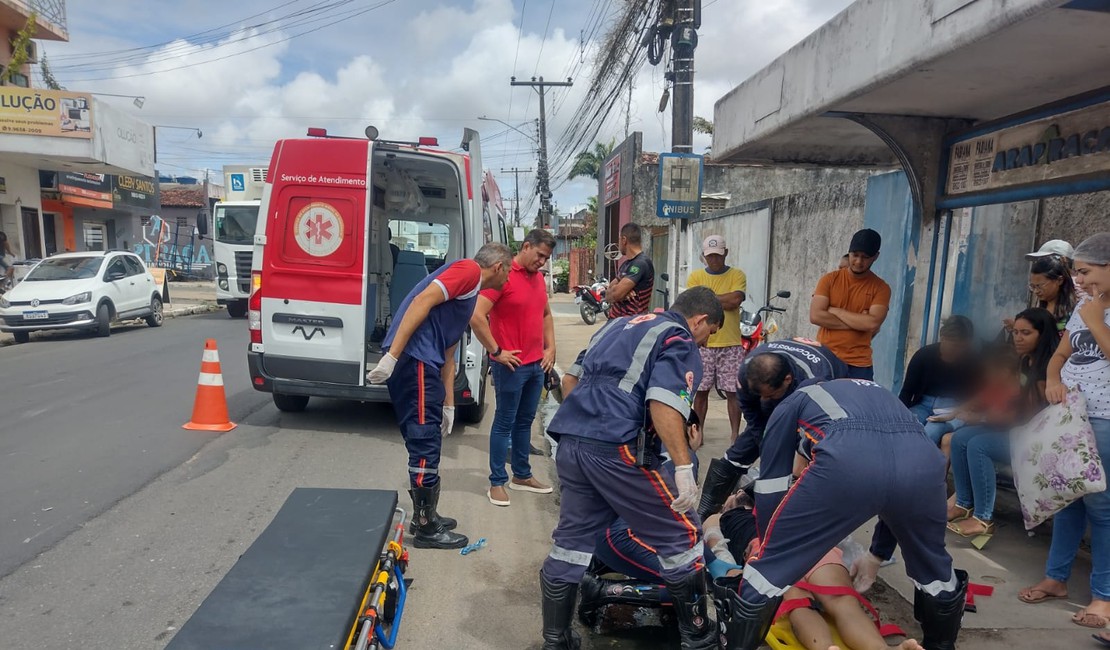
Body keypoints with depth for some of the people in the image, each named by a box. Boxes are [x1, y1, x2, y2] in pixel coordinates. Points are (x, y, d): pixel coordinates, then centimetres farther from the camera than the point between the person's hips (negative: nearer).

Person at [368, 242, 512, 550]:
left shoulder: (468, 293, 26)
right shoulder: (469, 270, -1)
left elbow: (448, 354, 27)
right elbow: (422, 301, -16)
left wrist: (449, 405, 27)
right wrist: (392, 355, -21)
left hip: (421, 362, 10)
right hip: (413, 357, -10)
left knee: (424, 444, 18)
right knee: (426, 446, -2)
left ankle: (425, 516, 30)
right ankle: (427, 529, 9)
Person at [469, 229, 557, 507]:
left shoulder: (539, 278, 11)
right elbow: (476, 317, -21)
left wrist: (550, 348, 13)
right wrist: (496, 352, -16)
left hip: (537, 364, 7)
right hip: (512, 365, -7)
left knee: (525, 422, 16)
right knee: (504, 423, 2)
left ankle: (522, 475, 28)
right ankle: (497, 482, 13)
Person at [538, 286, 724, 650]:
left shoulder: (620, 324, 24)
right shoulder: (681, 343, 1)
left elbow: (572, 376, 24)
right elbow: (663, 403, -17)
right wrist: (684, 466, -17)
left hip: (571, 441, 8)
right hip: (616, 448, -8)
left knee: (571, 540, 17)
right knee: (682, 535, 9)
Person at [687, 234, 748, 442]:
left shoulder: (737, 275, 4)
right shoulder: (695, 277, 6)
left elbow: (736, 300, -13)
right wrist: (723, 301, -9)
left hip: (731, 344, -1)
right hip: (702, 343, 1)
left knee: (733, 391, 2)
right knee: (701, 390, 8)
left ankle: (735, 434, 12)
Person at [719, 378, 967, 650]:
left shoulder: (791, 405, 32)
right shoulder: (879, 395, 44)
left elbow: (771, 487, 26)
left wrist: (770, 548, 40)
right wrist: (878, 554, 55)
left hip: (847, 461, -5)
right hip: (922, 460, 5)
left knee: (772, 563, 14)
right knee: (930, 563, 35)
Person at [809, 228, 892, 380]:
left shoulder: (881, 288, 1)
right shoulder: (829, 279, 2)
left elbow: (873, 323, -14)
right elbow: (816, 316, -9)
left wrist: (835, 310, -9)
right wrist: (858, 322, -11)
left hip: (858, 365, -1)